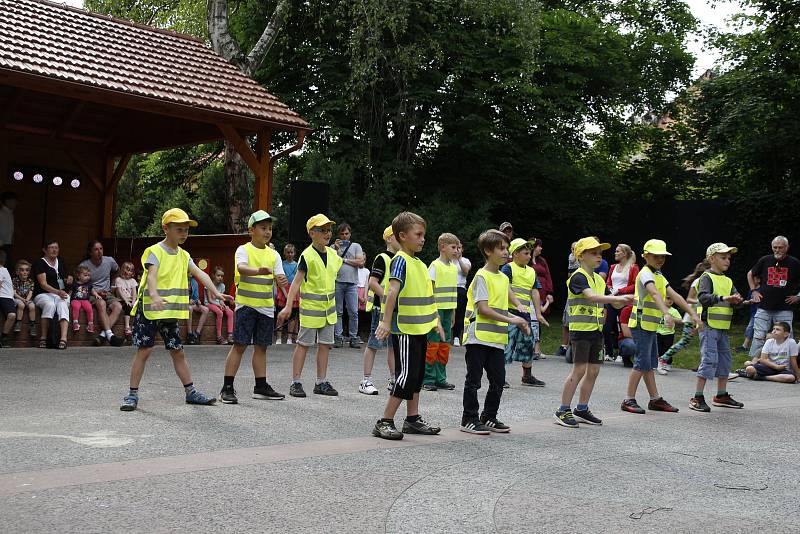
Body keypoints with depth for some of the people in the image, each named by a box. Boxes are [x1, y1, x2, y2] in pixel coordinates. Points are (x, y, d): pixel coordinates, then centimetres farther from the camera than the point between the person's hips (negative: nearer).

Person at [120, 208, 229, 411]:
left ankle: (190, 392, 17)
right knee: (144, 350, -5)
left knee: (178, 352, 11)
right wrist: (155, 296, -45)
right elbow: (151, 276, -26)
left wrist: (215, 292, -14)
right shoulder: (155, 251, -10)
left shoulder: (183, 255, 10)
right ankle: (132, 394, 3)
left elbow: (200, 274, 1)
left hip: (171, 312, 6)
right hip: (149, 309, -6)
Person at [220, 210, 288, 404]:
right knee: (239, 345, -6)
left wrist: (282, 281, -23)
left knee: (261, 346, 11)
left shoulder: (273, 255, 10)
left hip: (267, 306, 5)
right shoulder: (244, 250, -5)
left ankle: (261, 387, 19)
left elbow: (279, 277, 3)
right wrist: (259, 271, -46)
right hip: (246, 304, -5)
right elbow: (241, 268, -26)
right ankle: (227, 388, -1)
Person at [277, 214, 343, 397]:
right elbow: (297, 281, -17)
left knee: (324, 345, 9)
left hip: (328, 307, 6)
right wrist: (288, 306, -23)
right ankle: (296, 382, 6)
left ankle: (321, 382, 17)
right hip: (311, 306, -6)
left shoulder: (333, 254, 6)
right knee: (304, 344, 0)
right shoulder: (307, 256, -13)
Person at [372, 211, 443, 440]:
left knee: (417, 375, 14)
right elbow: (393, 291, -25)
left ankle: (413, 419, 24)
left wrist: (436, 321, 22)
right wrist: (386, 322, -34)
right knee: (406, 376, -9)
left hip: (420, 329, 9)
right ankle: (384, 423, -2)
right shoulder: (400, 260, -13)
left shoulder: (419, 263, 14)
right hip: (405, 330, -9)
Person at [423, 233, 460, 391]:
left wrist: (454, 312, 16)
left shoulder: (453, 267, 13)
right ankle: (428, 380, 2)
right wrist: (434, 312, -16)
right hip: (437, 310, -7)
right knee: (432, 344, -4)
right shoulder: (435, 266, -9)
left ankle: (440, 379, 17)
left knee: (444, 345, 10)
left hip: (448, 311, 7)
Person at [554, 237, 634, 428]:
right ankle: (563, 411, -2)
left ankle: (581, 410, 20)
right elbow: (592, 297, -28)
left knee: (593, 370, 9)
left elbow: (614, 303, 16)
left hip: (596, 330, 8)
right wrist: (619, 297, -32)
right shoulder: (578, 277, -12)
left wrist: (623, 301, -6)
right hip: (580, 329, -8)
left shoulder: (599, 279, 15)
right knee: (579, 369, -9)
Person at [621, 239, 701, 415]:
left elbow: (675, 296, 14)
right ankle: (628, 400, -3)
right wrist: (666, 313, -46)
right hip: (641, 324, -9)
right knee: (642, 363, -8)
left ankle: (655, 399, 18)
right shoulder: (646, 273, -14)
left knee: (650, 364, 13)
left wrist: (692, 313, 7)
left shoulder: (659, 276, 17)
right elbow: (655, 294, -31)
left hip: (651, 327, 9)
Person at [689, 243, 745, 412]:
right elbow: (703, 297, -23)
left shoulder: (728, 281, 17)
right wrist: (723, 298, -33)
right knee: (709, 359, -12)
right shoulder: (707, 277, -8)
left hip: (723, 327, 8)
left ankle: (721, 395, 26)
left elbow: (736, 297, 10)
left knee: (725, 359, 13)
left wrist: (737, 300, -13)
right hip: (709, 326, -8)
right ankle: (697, 398, -9)